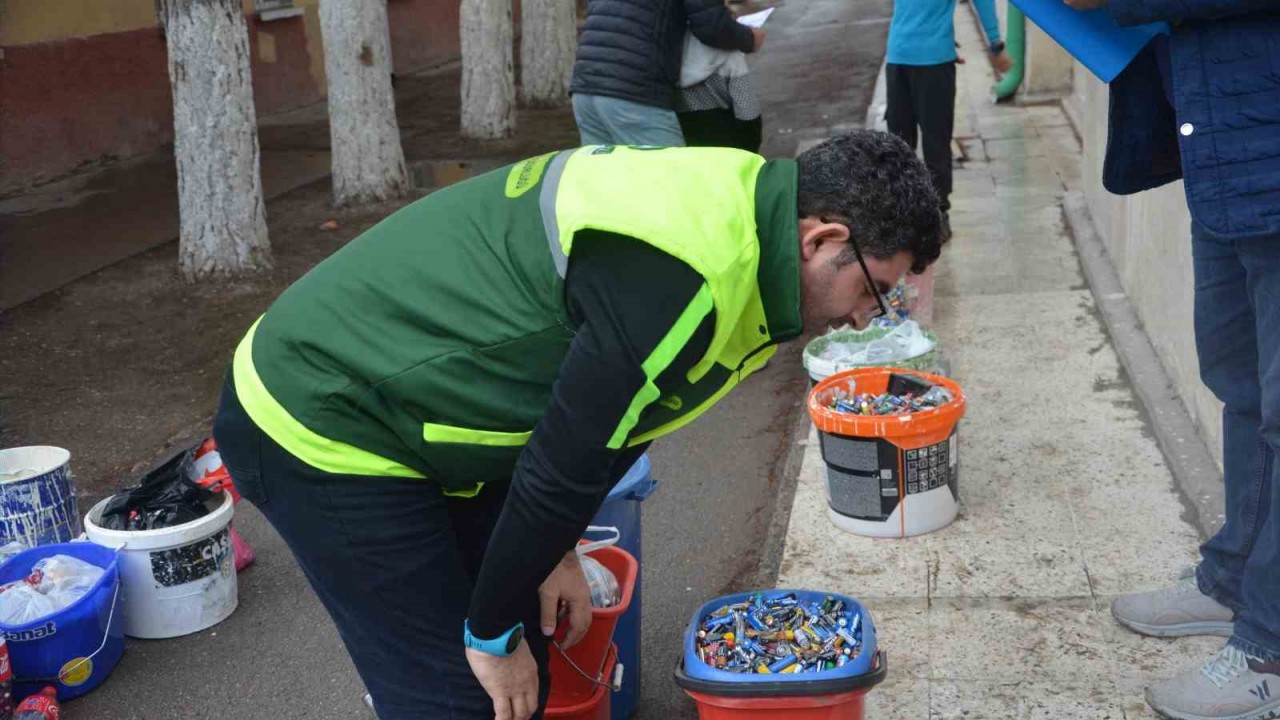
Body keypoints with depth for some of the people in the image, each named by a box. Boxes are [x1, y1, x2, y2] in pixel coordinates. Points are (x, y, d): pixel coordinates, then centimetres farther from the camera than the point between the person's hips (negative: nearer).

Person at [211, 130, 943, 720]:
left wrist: (554, 553, 13)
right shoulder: (681, 275, -29)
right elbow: (562, 462, -23)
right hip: (319, 426, -9)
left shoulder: (726, 203, 3)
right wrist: (491, 632, -9)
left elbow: (589, 419, 13)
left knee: (525, 653, 13)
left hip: (385, 386, 9)